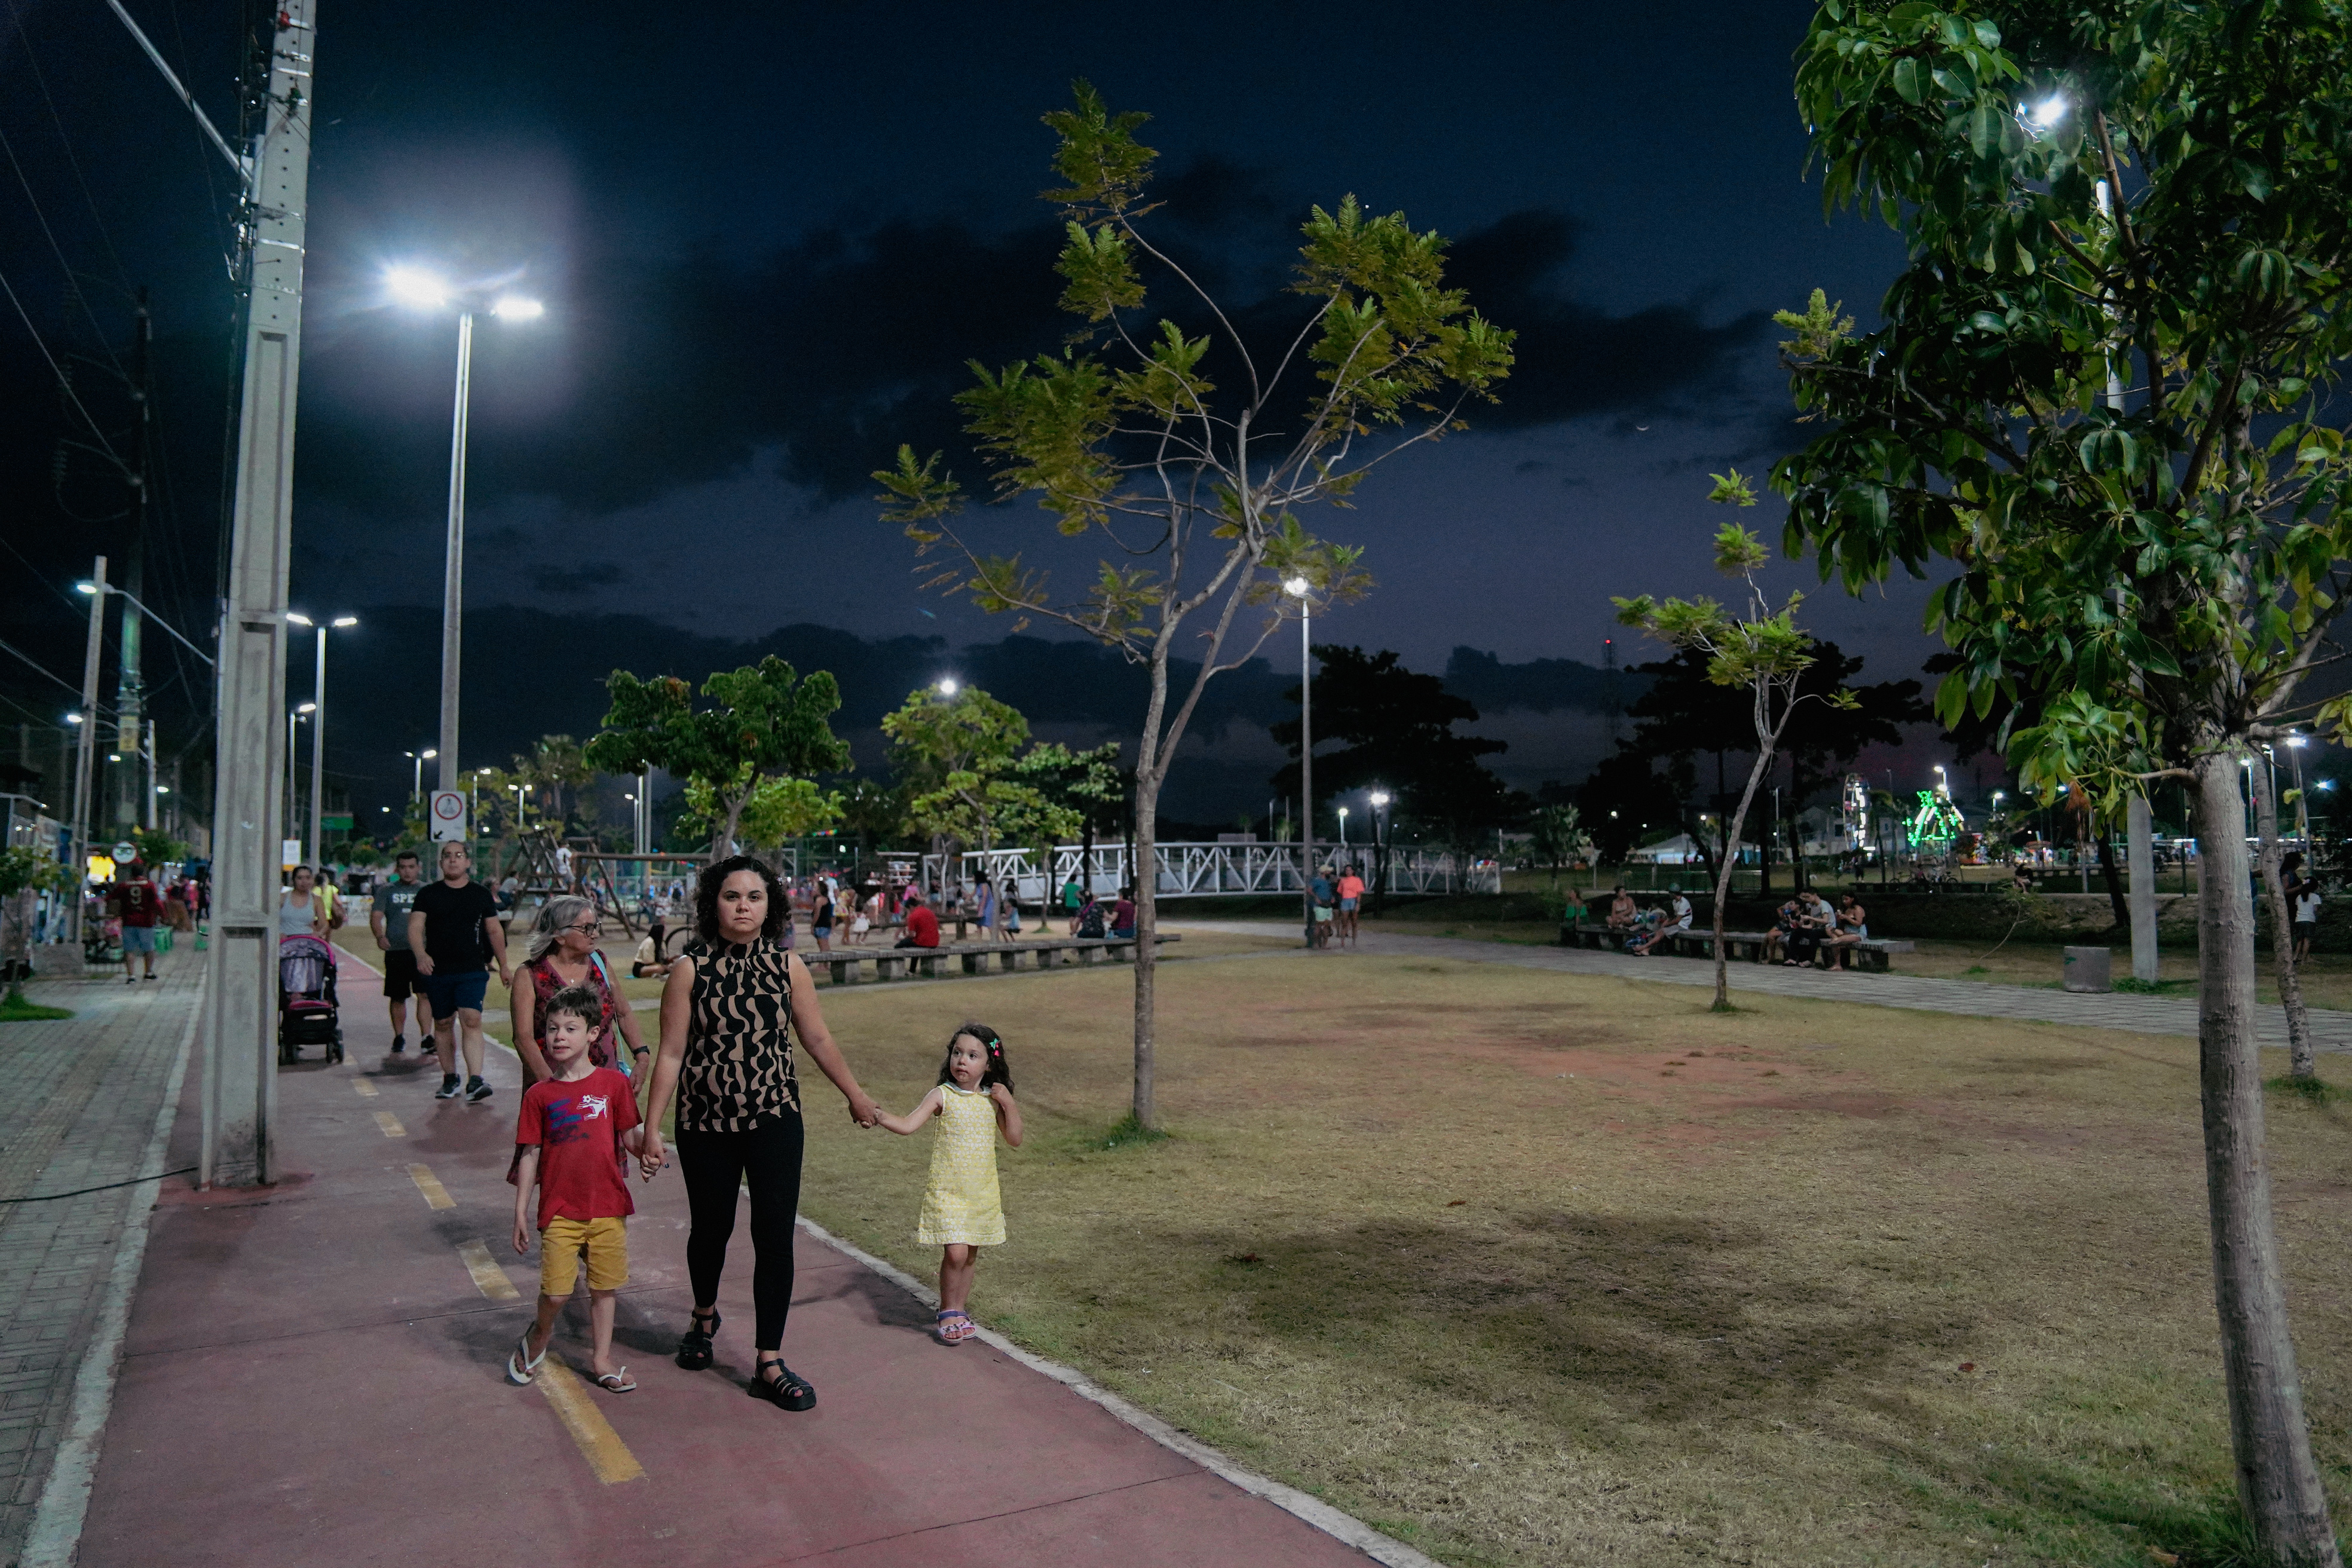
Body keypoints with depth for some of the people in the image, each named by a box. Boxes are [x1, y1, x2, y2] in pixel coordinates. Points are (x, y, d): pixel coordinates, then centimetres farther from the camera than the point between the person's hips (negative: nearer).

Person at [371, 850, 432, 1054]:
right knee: (397, 997, 9)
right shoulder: (387, 891, 9)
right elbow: (376, 916, -1)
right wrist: (380, 936, -20)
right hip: (395, 951, 1)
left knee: (424, 994, -12)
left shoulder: (427, 891, 12)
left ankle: (426, 1038, -15)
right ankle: (399, 1038, 24)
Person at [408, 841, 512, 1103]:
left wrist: (504, 966, 17)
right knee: (443, 1024, 10)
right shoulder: (428, 894, 5)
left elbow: (495, 931, 16)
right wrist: (421, 955, -23)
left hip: (473, 971, -1)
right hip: (437, 971, 1)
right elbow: (415, 928, -4)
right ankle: (450, 1078, 24)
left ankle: (475, 1081, -21)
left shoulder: (481, 894, 8)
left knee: (471, 1021, -15)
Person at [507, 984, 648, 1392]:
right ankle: (539, 1336, 29)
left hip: (608, 1206, 1)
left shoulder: (613, 1083, -1)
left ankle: (601, 1359, 26)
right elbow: (529, 1156, 3)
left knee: (604, 1287, 9)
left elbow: (630, 1135, 4)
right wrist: (520, 1213, 2)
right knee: (556, 1292, -3)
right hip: (560, 1209, 0)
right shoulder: (539, 1095, 0)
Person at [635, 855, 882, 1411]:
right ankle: (705, 1316, 48)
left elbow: (817, 1039, 8)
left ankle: (769, 1364, 8)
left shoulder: (788, 965, -2)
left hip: (775, 1119, 1)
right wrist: (651, 1128, -6)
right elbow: (671, 1053, -5)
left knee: (775, 1235, -3)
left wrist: (856, 1094, 16)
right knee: (711, 1226, 16)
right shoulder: (691, 968, -7)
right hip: (705, 1122, 0)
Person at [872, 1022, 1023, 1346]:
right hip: (946, 1190, -3)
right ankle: (948, 1313, 7)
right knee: (955, 1252, -14)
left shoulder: (993, 1099, 4)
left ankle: (956, 1312, 28)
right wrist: (876, 1115, -29)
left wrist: (1009, 1104, -9)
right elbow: (907, 1125, -13)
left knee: (970, 1254, 10)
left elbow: (1015, 1140, 2)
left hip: (983, 1192, 4)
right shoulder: (942, 1095, -5)